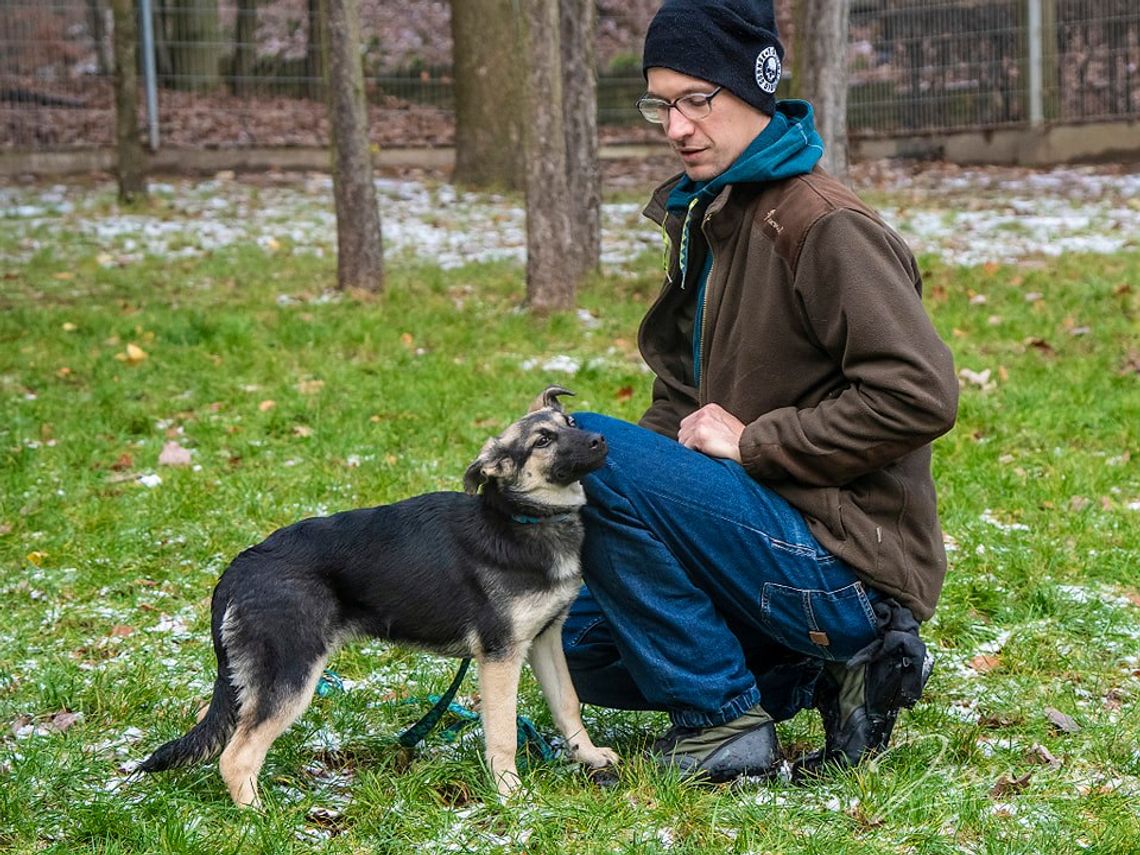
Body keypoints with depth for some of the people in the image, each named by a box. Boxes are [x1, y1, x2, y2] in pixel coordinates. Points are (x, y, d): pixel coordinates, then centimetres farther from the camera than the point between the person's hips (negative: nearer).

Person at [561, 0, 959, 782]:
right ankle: (831, 669, 10)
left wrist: (753, 444, -18)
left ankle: (721, 717, -11)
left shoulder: (827, 227, -16)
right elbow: (682, 400, 21)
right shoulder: (702, 218, 14)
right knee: (580, 641, 16)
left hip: (846, 563, -10)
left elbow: (920, 393, -24)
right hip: (778, 532, 10)